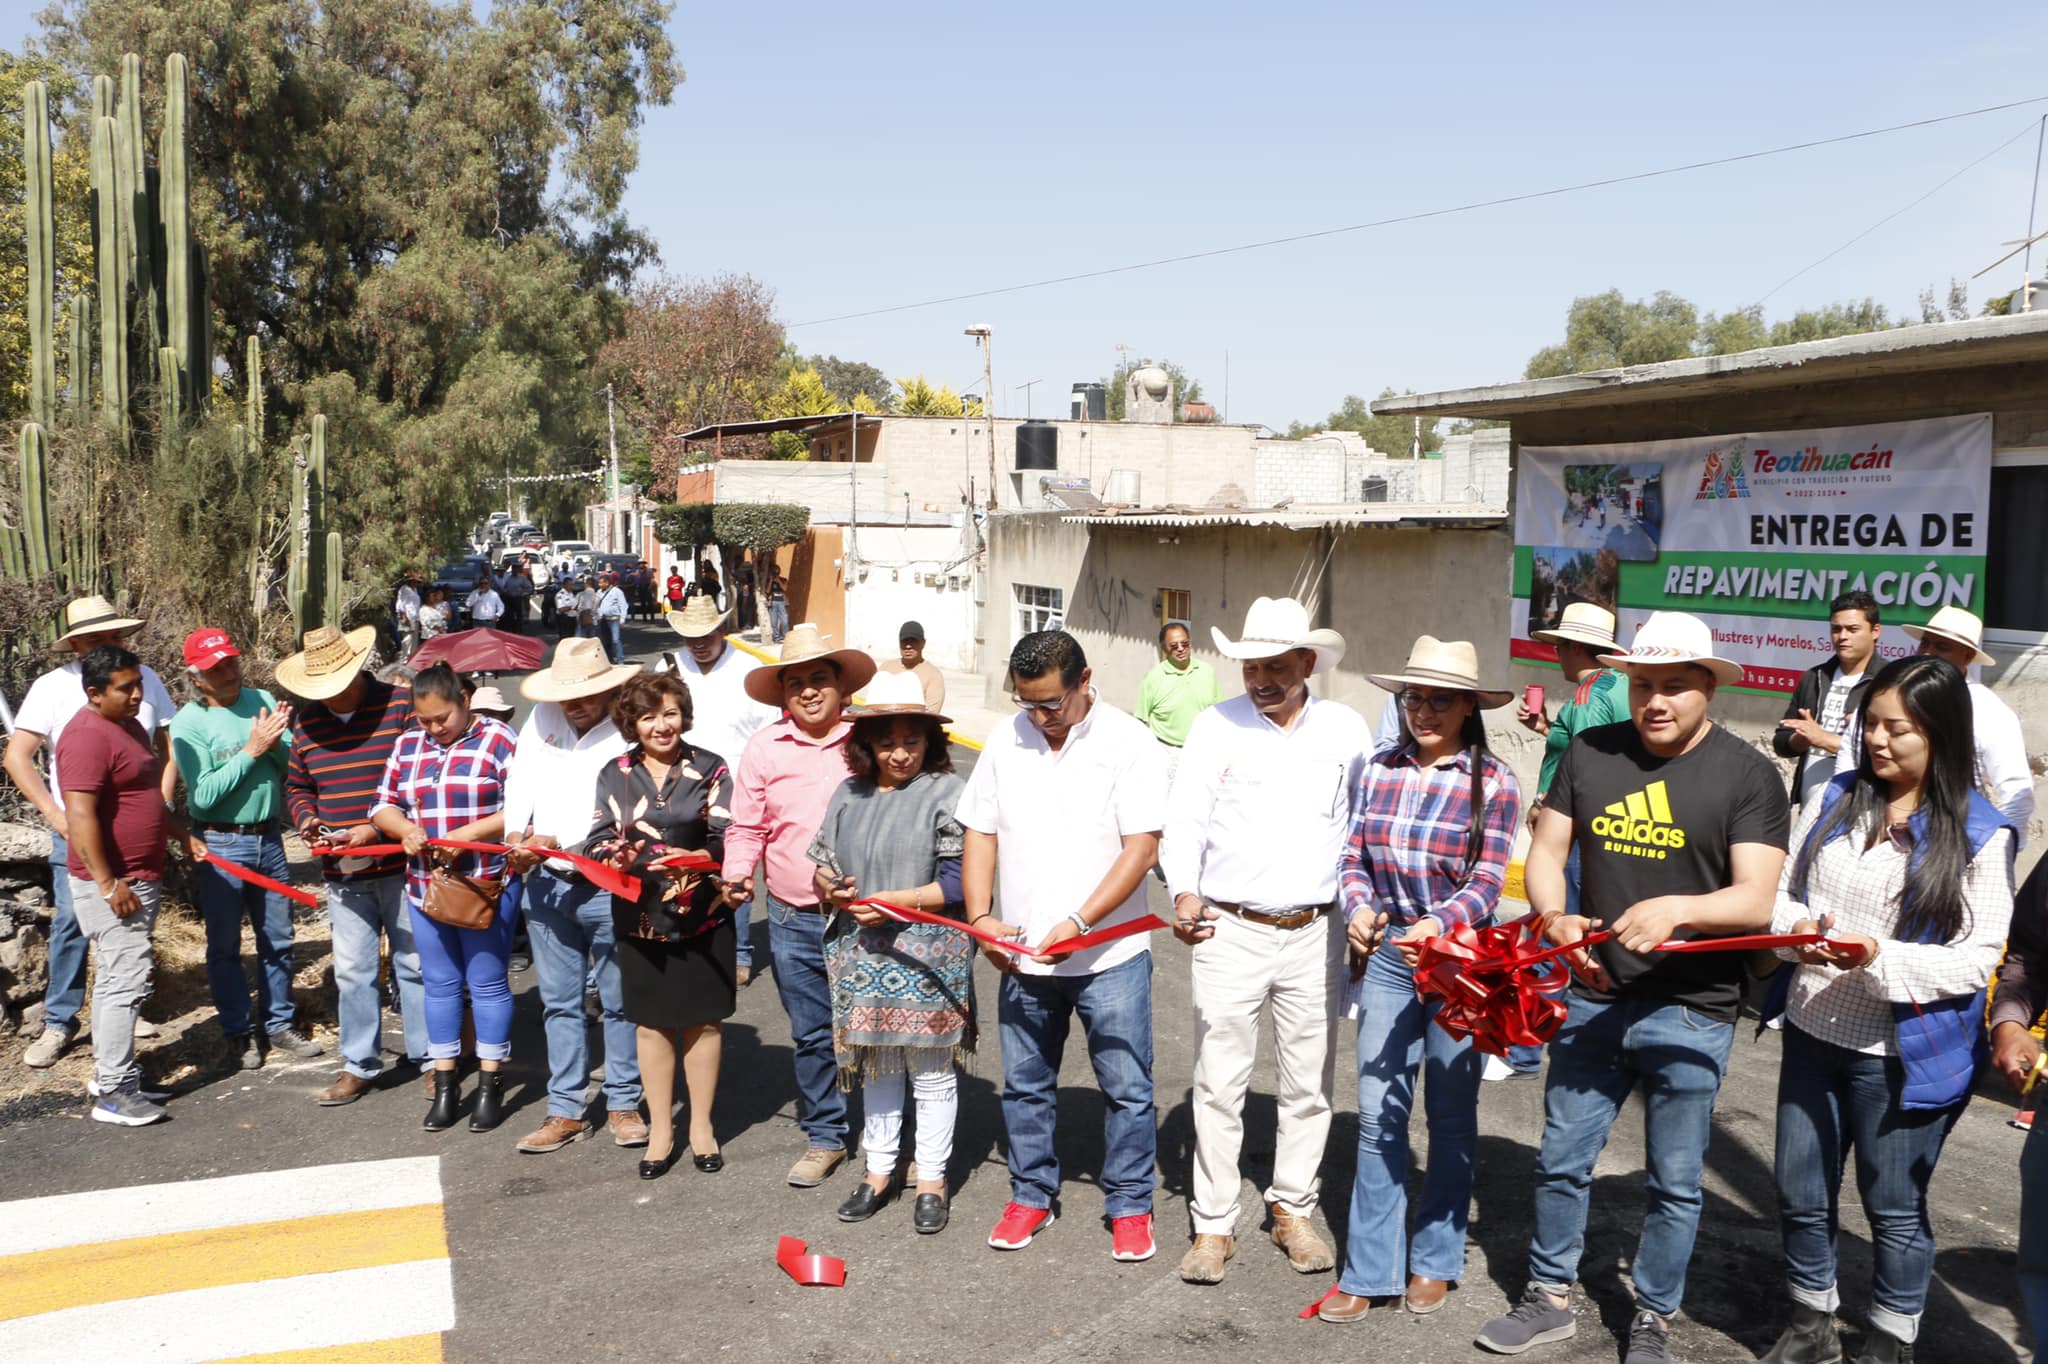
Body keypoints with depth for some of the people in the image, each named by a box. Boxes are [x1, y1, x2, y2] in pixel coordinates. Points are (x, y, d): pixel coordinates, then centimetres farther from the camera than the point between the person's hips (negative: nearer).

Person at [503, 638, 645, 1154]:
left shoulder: (628, 734, -14)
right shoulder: (542, 717, 6)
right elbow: (521, 780, 10)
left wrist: (556, 843, -23)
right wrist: (515, 834, -6)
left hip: (606, 885, -5)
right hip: (546, 884, 5)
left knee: (618, 1000, 6)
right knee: (559, 1000, 12)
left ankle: (623, 1103, 21)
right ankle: (566, 1109, 22)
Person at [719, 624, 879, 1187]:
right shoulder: (764, 748, 3)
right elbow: (746, 829, 9)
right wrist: (737, 873, -9)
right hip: (795, 922, 2)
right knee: (812, 1035, 11)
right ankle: (824, 1136, 27)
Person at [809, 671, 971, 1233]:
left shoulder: (948, 793, -9)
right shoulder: (850, 794, 9)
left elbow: (959, 883, -14)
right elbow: (821, 860, 16)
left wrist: (891, 902, -20)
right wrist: (832, 889, -7)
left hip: (927, 956, -5)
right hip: (861, 953, 5)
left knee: (930, 1071, 6)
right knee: (875, 1065, 16)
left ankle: (932, 1179, 21)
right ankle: (880, 1170, 31)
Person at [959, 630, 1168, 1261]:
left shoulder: (1129, 744, -10)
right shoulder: (1005, 742, 4)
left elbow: (1141, 848, -14)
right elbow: (980, 833, 9)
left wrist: (1078, 922, -21)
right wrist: (980, 917, -5)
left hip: (1109, 954, -4)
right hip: (1022, 953, 4)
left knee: (1126, 1088, 5)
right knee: (1025, 1085, 15)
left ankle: (1130, 1206, 22)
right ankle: (1031, 1196, 32)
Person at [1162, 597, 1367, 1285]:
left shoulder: (1346, 730, 3)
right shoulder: (1214, 726, -2)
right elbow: (1184, 821, -4)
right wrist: (1185, 892, -20)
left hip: (1314, 933, 2)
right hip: (1229, 931, -2)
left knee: (1309, 1083, 11)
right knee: (1220, 1083, 2)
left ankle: (1294, 1210, 29)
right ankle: (1213, 1225, 15)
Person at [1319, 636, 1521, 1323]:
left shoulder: (1494, 782, -7)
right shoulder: (1377, 771, 1)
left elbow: (1487, 879, -11)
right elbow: (1353, 857, 3)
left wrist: (1439, 924, -28)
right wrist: (1358, 909, -16)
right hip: (1388, 957, 2)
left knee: (1451, 1115, 12)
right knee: (1378, 1114, 4)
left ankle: (1435, 1260, 28)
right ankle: (1369, 1271, 14)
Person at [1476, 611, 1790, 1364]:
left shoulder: (1747, 774, -8)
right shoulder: (1589, 753, 1)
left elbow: (1757, 899, -15)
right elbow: (1546, 852, 4)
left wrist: (1679, 909, -34)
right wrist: (1555, 919, -16)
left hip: (1689, 1012, -3)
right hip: (1592, 998, 3)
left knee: (1674, 1180, 11)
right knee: (1562, 1159, 14)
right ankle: (1550, 1296, 34)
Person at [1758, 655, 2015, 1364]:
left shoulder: (1978, 834, -11)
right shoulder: (1834, 798, 2)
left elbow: (1979, 957, -12)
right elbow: (1781, 891, 6)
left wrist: (1882, 959, -27)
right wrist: (1796, 929, -16)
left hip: (1902, 1056, -4)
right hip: (1812, 1035, 4)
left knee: (1894, 1209, 13)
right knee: (1800, 1196, 16)